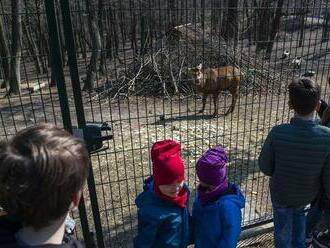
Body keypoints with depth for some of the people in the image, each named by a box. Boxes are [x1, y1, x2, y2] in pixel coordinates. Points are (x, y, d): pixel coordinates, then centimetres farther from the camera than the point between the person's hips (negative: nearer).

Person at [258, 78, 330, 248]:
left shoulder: (277, 133, -31)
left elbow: (265, 167, -17)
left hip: (281, 193, -1)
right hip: (308, 195, 2)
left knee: (283, 228, 25)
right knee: (298, 211, 35)